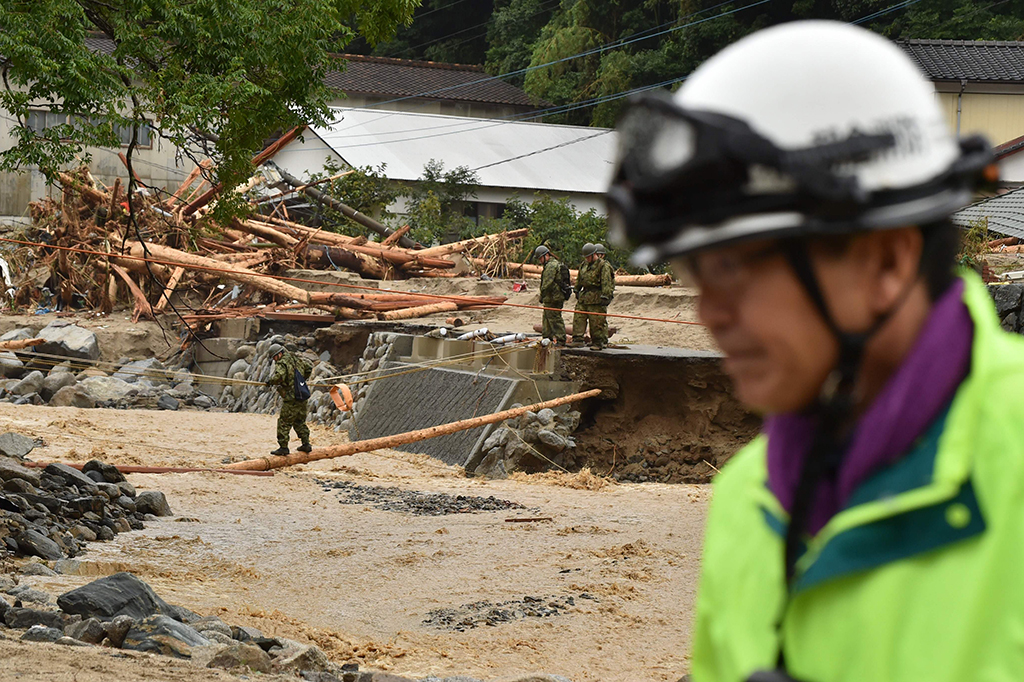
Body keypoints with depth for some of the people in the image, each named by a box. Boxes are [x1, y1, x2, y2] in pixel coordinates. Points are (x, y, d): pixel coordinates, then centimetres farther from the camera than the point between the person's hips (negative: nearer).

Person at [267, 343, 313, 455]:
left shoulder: (281, 364, -14)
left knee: (284, 423, 1)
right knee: (300, 422, 21)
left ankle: (283, 447, 1)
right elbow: (309, 366, 20)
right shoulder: (296, 359, 8)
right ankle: (306, 444, 21)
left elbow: (279, 376, -32)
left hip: (291, 399, -8)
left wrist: (270, 382, -12)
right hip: (303, 398, 8)